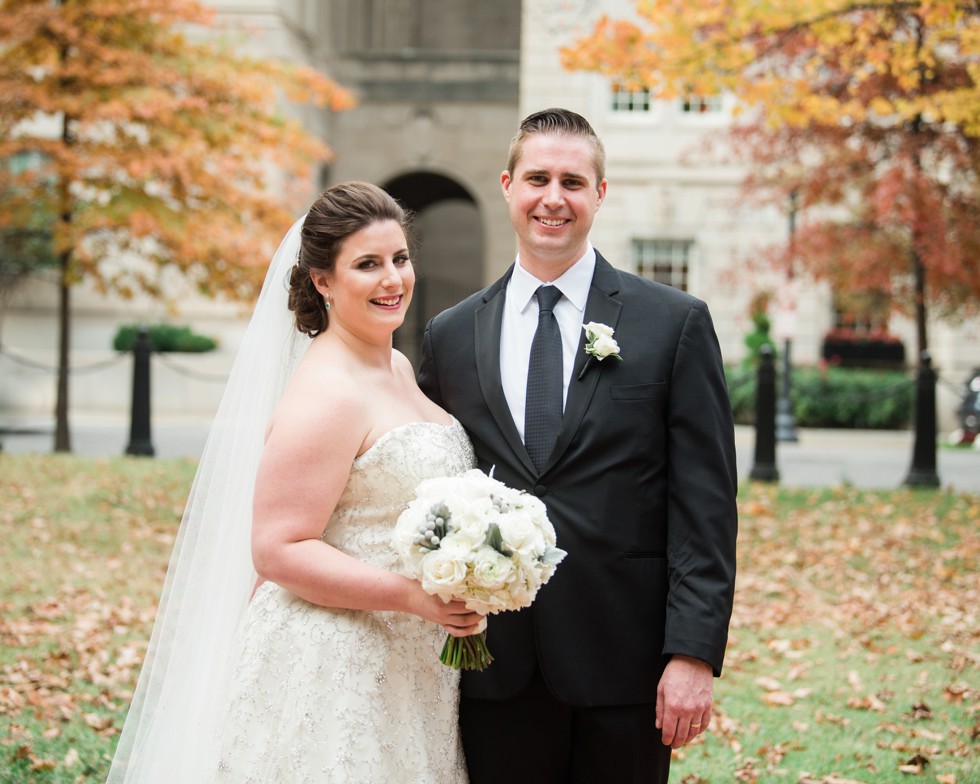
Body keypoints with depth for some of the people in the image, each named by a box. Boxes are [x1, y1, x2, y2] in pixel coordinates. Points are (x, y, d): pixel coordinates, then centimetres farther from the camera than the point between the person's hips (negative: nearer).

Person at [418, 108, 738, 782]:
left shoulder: (676, 323, 0)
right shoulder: (449, 337, 9)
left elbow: (705, 505, -4)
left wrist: (695, 652, -11)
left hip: (625, 667, -2)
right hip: (495, 671, 2)